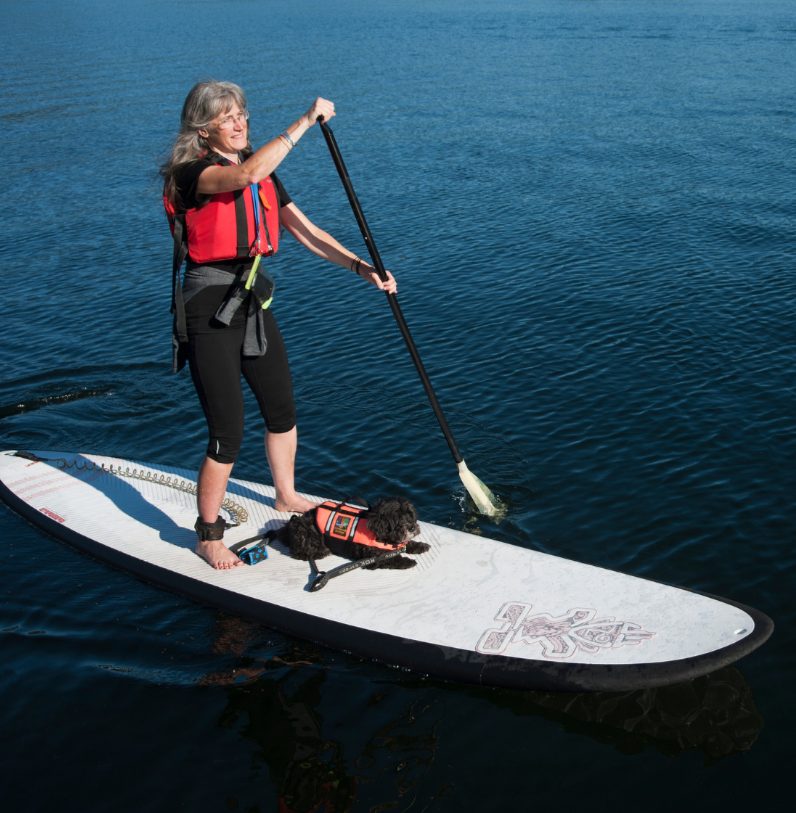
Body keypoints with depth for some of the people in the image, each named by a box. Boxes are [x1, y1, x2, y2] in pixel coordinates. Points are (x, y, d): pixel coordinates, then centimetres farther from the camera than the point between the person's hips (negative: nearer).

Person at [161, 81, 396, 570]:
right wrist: (306, 122, -32)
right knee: (228, 434, -5)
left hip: (253, 301, 8)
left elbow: (306, 232, 5)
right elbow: (245, 174, -35)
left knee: (282, 410, 20)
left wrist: (362, 267, -7)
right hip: (209, 310, -7)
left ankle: (287, 496, 44)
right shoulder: (191, 173, -14)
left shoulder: (264, 175, 9)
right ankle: (209, 536, 15)